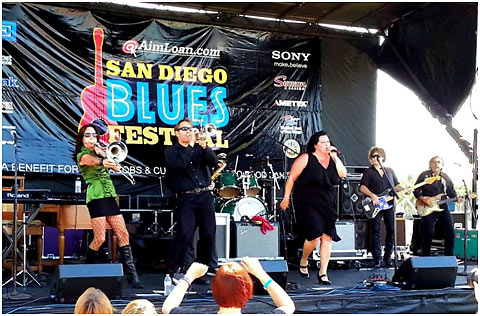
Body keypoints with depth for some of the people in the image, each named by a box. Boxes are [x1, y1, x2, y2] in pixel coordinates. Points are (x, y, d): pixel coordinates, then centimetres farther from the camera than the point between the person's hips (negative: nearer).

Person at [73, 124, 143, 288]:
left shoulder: (99, 153, 22)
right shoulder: (82, 155, 0)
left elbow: (116, 167, 12)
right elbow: (93, 161, -24)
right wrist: (103, 162, -46)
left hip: (109, 196, 7)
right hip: (95, 196, -6)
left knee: (123, 234, -3)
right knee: (100, 239, -11)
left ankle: (132, 274, -4)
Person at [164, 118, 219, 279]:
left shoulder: (200, 148, 16)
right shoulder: (171, 151, 8)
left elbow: (214, 162, 1)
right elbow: (180, 163, -13)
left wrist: (204, 146, -12)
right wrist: (191, 144, -10)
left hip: (205, 195, 4)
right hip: (186, 198, -4)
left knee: (208, 234, 1)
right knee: (184, 234, -15)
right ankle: (171, 271, -6)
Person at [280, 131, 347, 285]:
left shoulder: (332, 159, 9)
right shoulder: (306, 158, -6)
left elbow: (343, 174, -6)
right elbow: (291, 178, -3)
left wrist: (334, 156, -9)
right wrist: (286, 197, -4)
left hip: (327, 205, 5)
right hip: (307, 204, -5)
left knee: (327, 237, -3)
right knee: (315, 236, -15)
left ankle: (323, 273, 7)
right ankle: (303, 262, 16)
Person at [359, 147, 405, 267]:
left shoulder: (390, 171, 16)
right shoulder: (368, 172, 3)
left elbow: (396, 185, 20)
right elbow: (362, 187, -5)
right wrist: (372, 196, -20)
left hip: (389, 204, 4)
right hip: (375, 206, -4)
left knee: (391, 230, 4)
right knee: (376, 232, -5)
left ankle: (387, 257, 14)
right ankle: (377, 260, -3)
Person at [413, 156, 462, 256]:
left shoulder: (445, 178, 10)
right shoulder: (424, 175, -2)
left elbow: (452, 192, 14)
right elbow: (416, 190, -3)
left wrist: (456, 198, -6)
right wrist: (424, 200, -15)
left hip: (442, 206, 4)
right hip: (427, 208, -4)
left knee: (449, 231, -2)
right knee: (428, 234, -4)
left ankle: (449, 256, 9)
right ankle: (425, 257, 11)